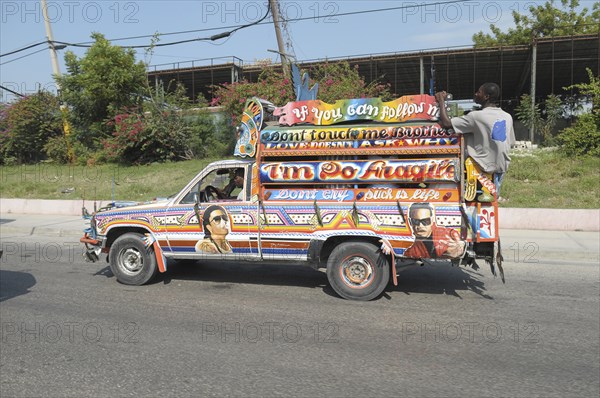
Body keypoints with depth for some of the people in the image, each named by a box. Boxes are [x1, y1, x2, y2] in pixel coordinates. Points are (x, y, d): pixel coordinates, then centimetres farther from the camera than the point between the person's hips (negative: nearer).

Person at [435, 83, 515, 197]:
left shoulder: (476, 116, -17)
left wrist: (441, 101, -7)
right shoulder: (508, 117, 4)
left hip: (485, 168, -7)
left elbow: (446, 123, -20)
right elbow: (510, 142, 12)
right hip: (502, 167, 7)